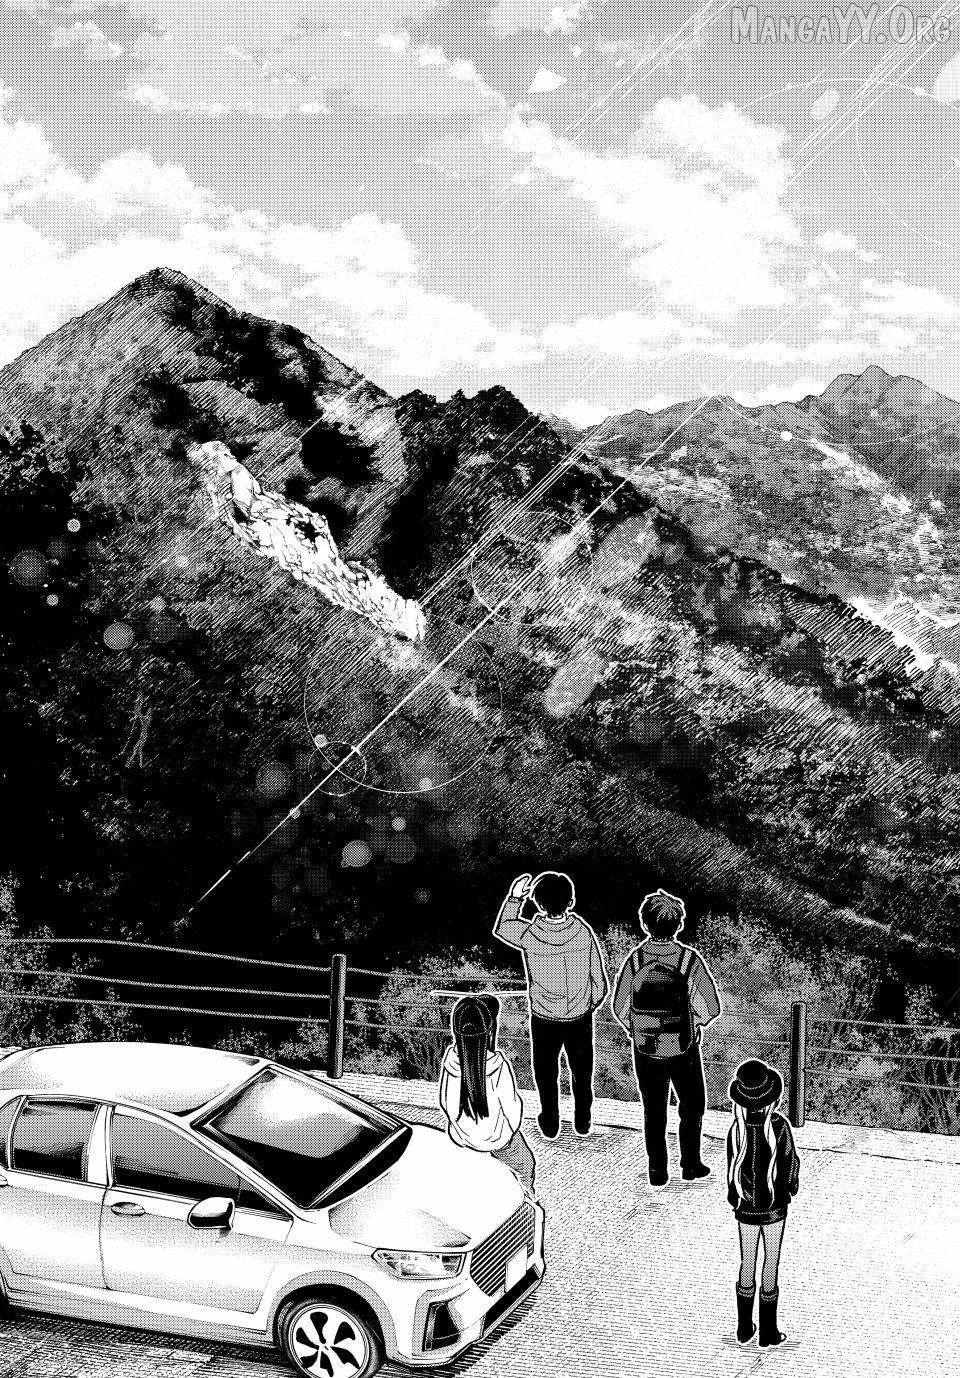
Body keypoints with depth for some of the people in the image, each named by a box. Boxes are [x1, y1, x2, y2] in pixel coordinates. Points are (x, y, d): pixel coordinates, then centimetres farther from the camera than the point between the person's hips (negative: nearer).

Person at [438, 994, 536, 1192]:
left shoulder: (450, 1059, -26)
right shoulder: (499, 1068, -37)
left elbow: (446, 1103, -9)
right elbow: (512, 1110, -21)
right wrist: (514, 1126, 2)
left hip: (460, 1138, 3)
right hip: (497, 1139, -3)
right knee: (526, 1166, 29)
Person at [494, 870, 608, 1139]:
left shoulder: (529, 934, -24)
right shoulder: (583, 931, -21)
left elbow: (500, 929, 1)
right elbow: (599, 982, -12)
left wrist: (514, 897, 1)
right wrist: (591, 1005, 7)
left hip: (544, 1018, -1)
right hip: (580, 1016, 1)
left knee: (546, 1073, 23)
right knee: (581, 1070, 24)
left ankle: (550, 1125, 39)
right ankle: (582, 1121, 42)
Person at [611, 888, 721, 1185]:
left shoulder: (634, 959, -12)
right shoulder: (690, 959, -16)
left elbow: (618, 1007, -7)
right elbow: (712, 1006, -12)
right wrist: (697, 1023, 7)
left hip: (645, 1047, 1)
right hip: (684, 1048, -1)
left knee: (653, 1110, 17)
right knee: (692, 1106, 21)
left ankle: (657, 1170, 23)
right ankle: (690, 1165, 28)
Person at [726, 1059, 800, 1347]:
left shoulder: (737, 1127, -14)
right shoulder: (779, 1125, -19)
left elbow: (731, 1168, -7)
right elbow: (791, 1162, -8)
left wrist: (734, 1197, 10)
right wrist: (790, 1187, 12)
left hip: (746, 1207, 2)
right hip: (774, 1206, -2)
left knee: (747, 1263, 16)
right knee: (771, 1263, 11)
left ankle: (745, 1329, 25)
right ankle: (768, 1333, 19)